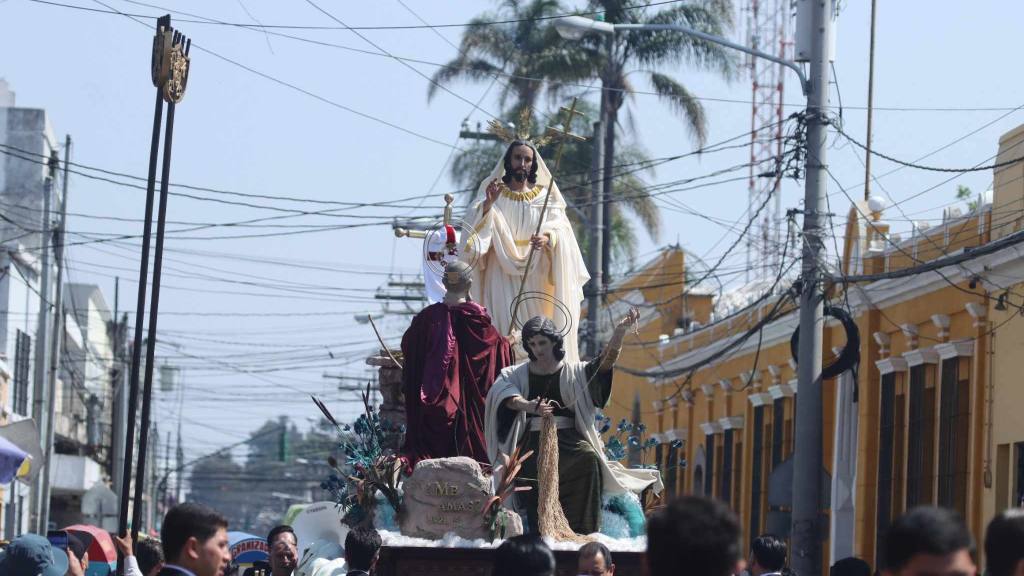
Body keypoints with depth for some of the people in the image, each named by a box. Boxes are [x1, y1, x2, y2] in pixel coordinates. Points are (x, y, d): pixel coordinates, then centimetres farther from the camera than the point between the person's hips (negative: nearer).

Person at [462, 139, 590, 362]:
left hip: (536, 278, 1)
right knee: (505, 333, -10)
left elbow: (559, 228, -2)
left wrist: (547, 238, -25)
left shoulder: (544, 197, 10)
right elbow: (476, 225, -6)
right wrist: (488, 204, -25)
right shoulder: (494, 194, 9)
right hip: (503, 280, -1)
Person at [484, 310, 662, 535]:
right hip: (532, 442, 0)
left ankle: (582, 533, -26)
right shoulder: (517, 374, 12)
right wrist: (530, 406, -32)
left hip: (569, 439, 0)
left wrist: (619, 331, -21)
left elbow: (606, 362, -4)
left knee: (588, 459, -31)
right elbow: (506, 396, -9)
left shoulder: (573, 372, 11)